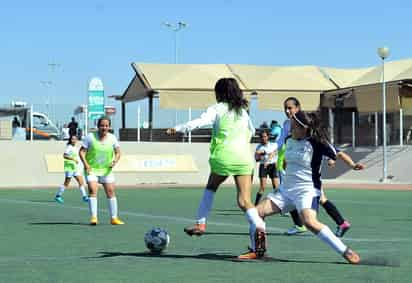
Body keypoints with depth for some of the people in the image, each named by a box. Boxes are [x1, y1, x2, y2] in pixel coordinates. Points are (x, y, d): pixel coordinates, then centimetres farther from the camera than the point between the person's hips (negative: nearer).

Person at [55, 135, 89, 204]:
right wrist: (74, 159, -28)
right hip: (69, 168, -8)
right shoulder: (69, 147, -11)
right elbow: (64, 156, -24)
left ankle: (84, 196, 1)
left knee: (81, 182, 0)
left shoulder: (75, 148, 14)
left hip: (76, 168, 8)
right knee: (66, 183, -2)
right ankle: (58, 196, 11)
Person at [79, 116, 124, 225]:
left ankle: (114, 218, 11)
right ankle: (93, 217, -16)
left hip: (106, 170, 3)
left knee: (111, 192, 2)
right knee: (92, 191, -18)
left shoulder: (112, 138, 0)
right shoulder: (90, 137, -7)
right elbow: (82, 151, -5)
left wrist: (115, 161, -15)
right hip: (91, 169, -3)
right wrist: (85, 163, -19)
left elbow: (118, 152, 5)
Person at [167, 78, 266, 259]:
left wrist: (178, 129, -16)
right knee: (244, 201, -2)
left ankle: (200, 223, 26)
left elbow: (200, 122, -15)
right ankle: (258, 227, -26)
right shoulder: (242, 110, 18)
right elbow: (251, 130, 34)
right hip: (244, 158, 3)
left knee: (211, 188, 25)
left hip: (223, 157, -3)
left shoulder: (217, 109, 1)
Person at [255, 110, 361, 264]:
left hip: (307, 190, -8)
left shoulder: (316, 142, -11)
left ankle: (346, 252, -23)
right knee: (257, 212, 0)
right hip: (286, 189, 8)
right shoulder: (289, 141, 11)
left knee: (310, 222, -31)